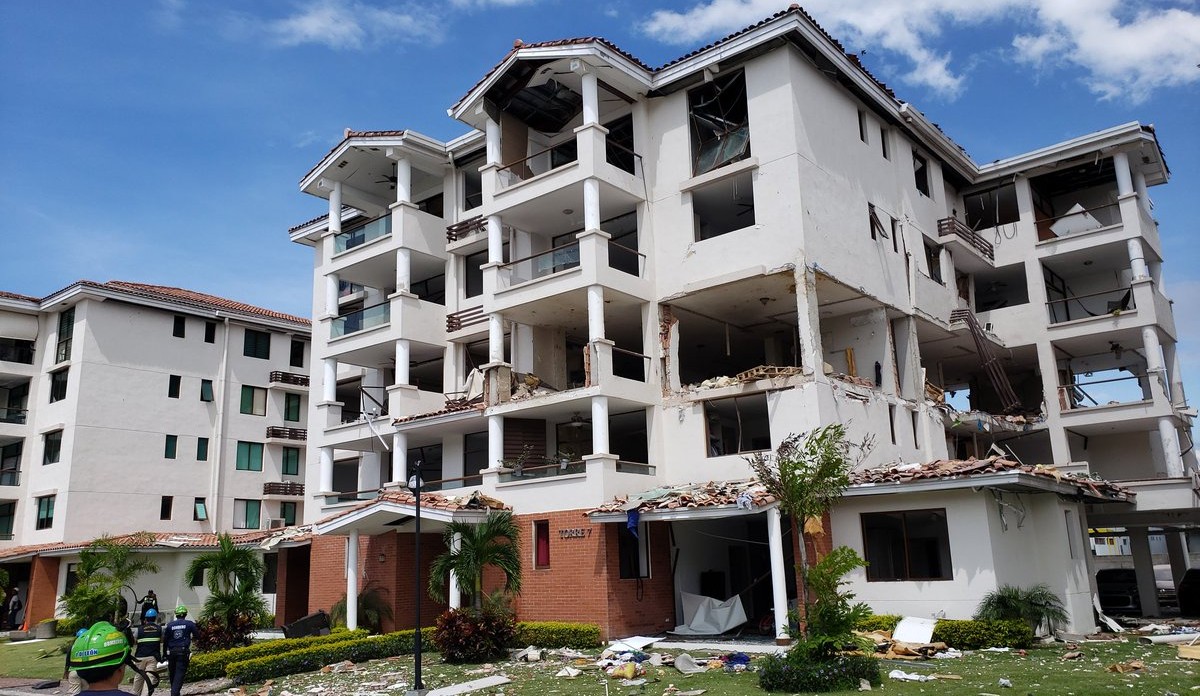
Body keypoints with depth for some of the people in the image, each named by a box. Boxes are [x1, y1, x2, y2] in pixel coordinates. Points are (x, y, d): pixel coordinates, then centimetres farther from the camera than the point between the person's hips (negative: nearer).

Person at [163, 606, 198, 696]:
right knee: (180, 674, -5)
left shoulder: (170, 625, 6)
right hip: (183, 652, -3)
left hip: (171, 652, 3)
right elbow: (197, 635, 5)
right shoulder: (189, 624, 0)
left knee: (172, 674, 15)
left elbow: (165, 641, 7)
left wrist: (164, 653, 15)